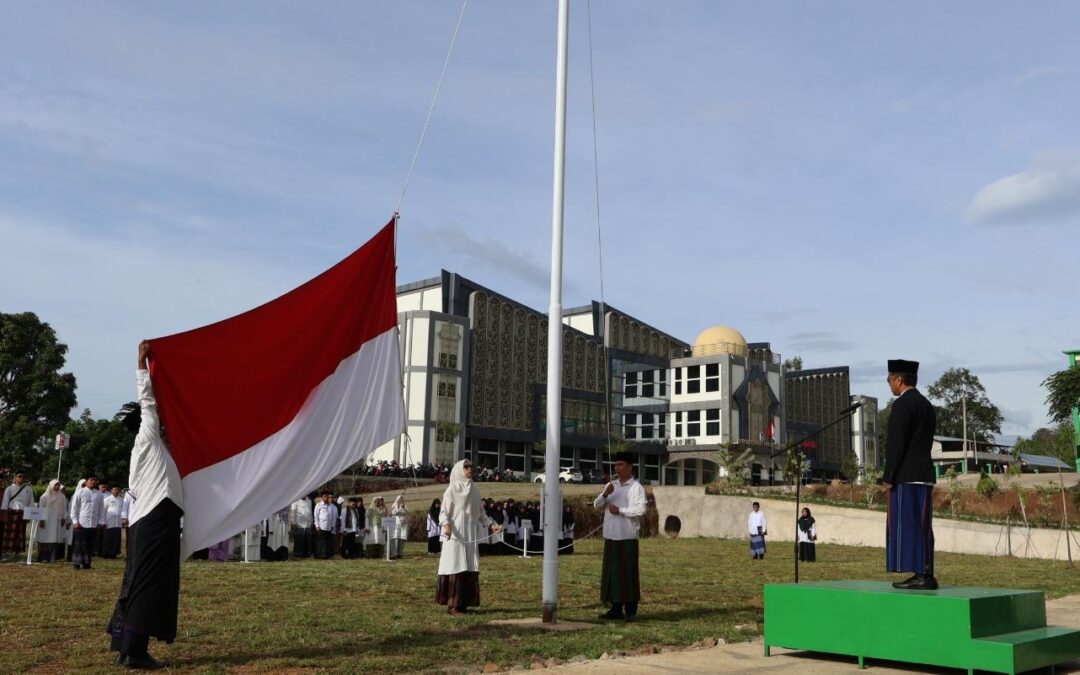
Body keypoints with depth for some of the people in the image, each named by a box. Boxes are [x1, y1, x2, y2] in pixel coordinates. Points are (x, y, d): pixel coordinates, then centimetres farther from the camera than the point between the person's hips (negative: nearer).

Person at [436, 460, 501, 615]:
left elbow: (480, 512, 19)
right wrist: (446, 525, -25)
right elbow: (443, 512, -7)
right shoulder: (452, 490, -3)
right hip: (455, 534, -6)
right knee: (456, 568, -9)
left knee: (470, 569, 4)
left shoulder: (474, 490, 15)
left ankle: (463, 603, 9)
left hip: (471, 535, 6)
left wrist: (491, 524, 5)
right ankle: (452, 605, -6)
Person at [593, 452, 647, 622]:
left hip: (627, 537, -6)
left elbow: (640, 510, -14)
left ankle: (630, 610, 5)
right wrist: (605, 494, -9)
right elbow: (597, 505, 9)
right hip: (611, 536, 6)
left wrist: (619, 510, -11)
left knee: (628, 572, -2)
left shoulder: (636, 487, -3)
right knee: (611, 572, 7)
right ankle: (616, 608, 15)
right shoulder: (611, 485, 14)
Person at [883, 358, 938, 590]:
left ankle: (921, 575, -8)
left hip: (906, 476, -9)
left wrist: (888, 476, -14)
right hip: (924, 474, 9)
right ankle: (925, 575, 11)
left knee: (908, 525, -7)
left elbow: (897, 443, -17)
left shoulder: (903, 404, -11)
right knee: (921, 526, 10)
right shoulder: (926, 405, 18)